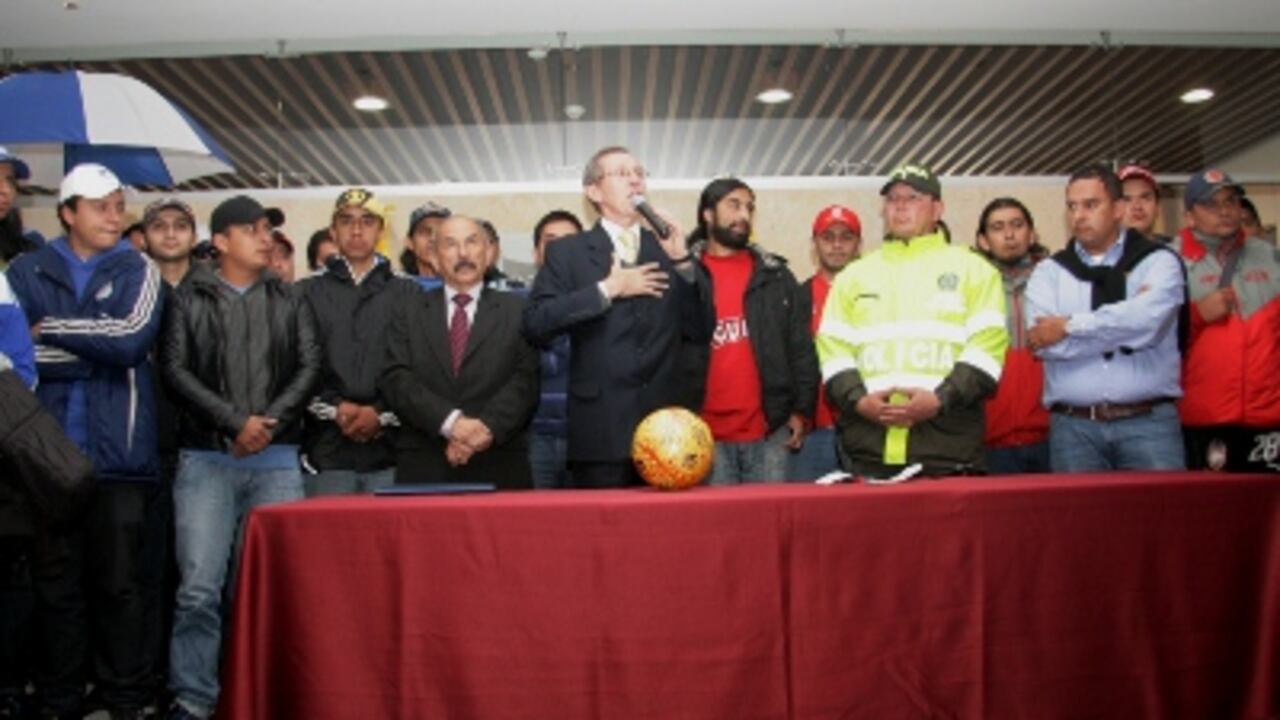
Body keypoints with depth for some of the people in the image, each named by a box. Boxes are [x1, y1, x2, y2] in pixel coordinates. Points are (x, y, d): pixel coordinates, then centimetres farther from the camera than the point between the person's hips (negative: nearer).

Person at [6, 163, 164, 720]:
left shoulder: (138, 271, 6)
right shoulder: (27, 271, 10)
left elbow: (132, 339, -11)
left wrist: (51, 331, -5)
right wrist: (94, 350, -8)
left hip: (117, 449, -1)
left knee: (118, 580, 3)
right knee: (55, 579, 6)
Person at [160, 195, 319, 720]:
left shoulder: (289, 301, 13)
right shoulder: (190, 298, 6)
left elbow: (308, 367, 5)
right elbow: (175, 370, -3)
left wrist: (269, 422, -9)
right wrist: (236, 422, -11)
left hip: (277, 460, 2)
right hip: (207, 459, -2)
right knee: (200, 588, -7)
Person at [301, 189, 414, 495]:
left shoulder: (407, 294, 11)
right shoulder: (307, 294, 12)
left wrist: (381, 413, -9)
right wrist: (334, 408, -9)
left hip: (388, 450, 0)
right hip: (327, 450, 0)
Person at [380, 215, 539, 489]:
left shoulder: (518, 311, 9)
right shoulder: (408, 314, 12)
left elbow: (526, 380, -1)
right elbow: (396, 379, 0)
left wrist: (487, 427, -17)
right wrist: (451, 421, -15)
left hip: (499, 466, 0)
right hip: (423, 467, 1)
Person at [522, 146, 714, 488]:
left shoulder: (668, 247, 14)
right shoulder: (567, 252, 6)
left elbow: (701, 331, 8)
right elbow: (535, 324, -8)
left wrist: (683, 260, -2)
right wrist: (607, 289, -10)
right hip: (601, 430, -2)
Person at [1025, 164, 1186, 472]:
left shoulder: (1158, 261, 8)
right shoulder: (1049, 272, 13)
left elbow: (1147, 319, -13)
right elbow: (1043, 342, -5)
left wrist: (1070, 326, -6)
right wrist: (1118, 325, -4)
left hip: (1148, 422, -1)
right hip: (1073, 426, 1)